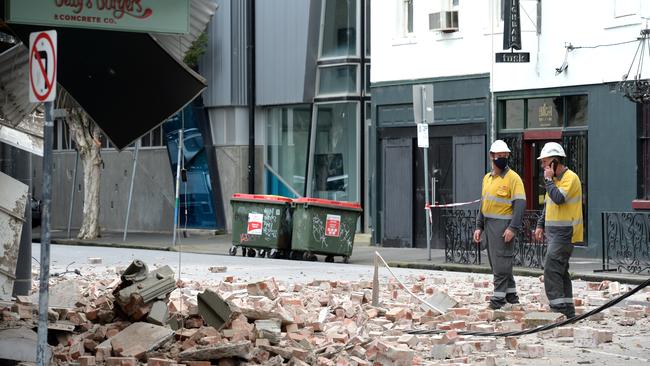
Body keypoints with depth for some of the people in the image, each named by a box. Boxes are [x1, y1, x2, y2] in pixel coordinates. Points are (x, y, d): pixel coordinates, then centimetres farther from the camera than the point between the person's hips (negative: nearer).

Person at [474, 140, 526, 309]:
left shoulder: (513, 178, -8)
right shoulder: (487, 178, 16)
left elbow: (520, 204, -14)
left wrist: (513, 228, -22)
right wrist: (479, 227, 16)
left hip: (503, 225, -8)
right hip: (489, 225, 8)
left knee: (501, 262, -7)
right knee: (496, 262, 11)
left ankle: (499, 296, -3)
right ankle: (511, 294, 20)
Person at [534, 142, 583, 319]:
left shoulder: (570, 178, -12)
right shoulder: (554, 179, 18)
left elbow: (558, 198, -27)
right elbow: (547, 204, 26)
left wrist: (548, 180, -15)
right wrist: (540, 225, 18)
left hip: (564, 232, -10)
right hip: (554, 232, 10)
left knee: (551, 268, -17)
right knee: (560, 271, 12)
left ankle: (558, 308, -18)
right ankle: (568, 311, 18)